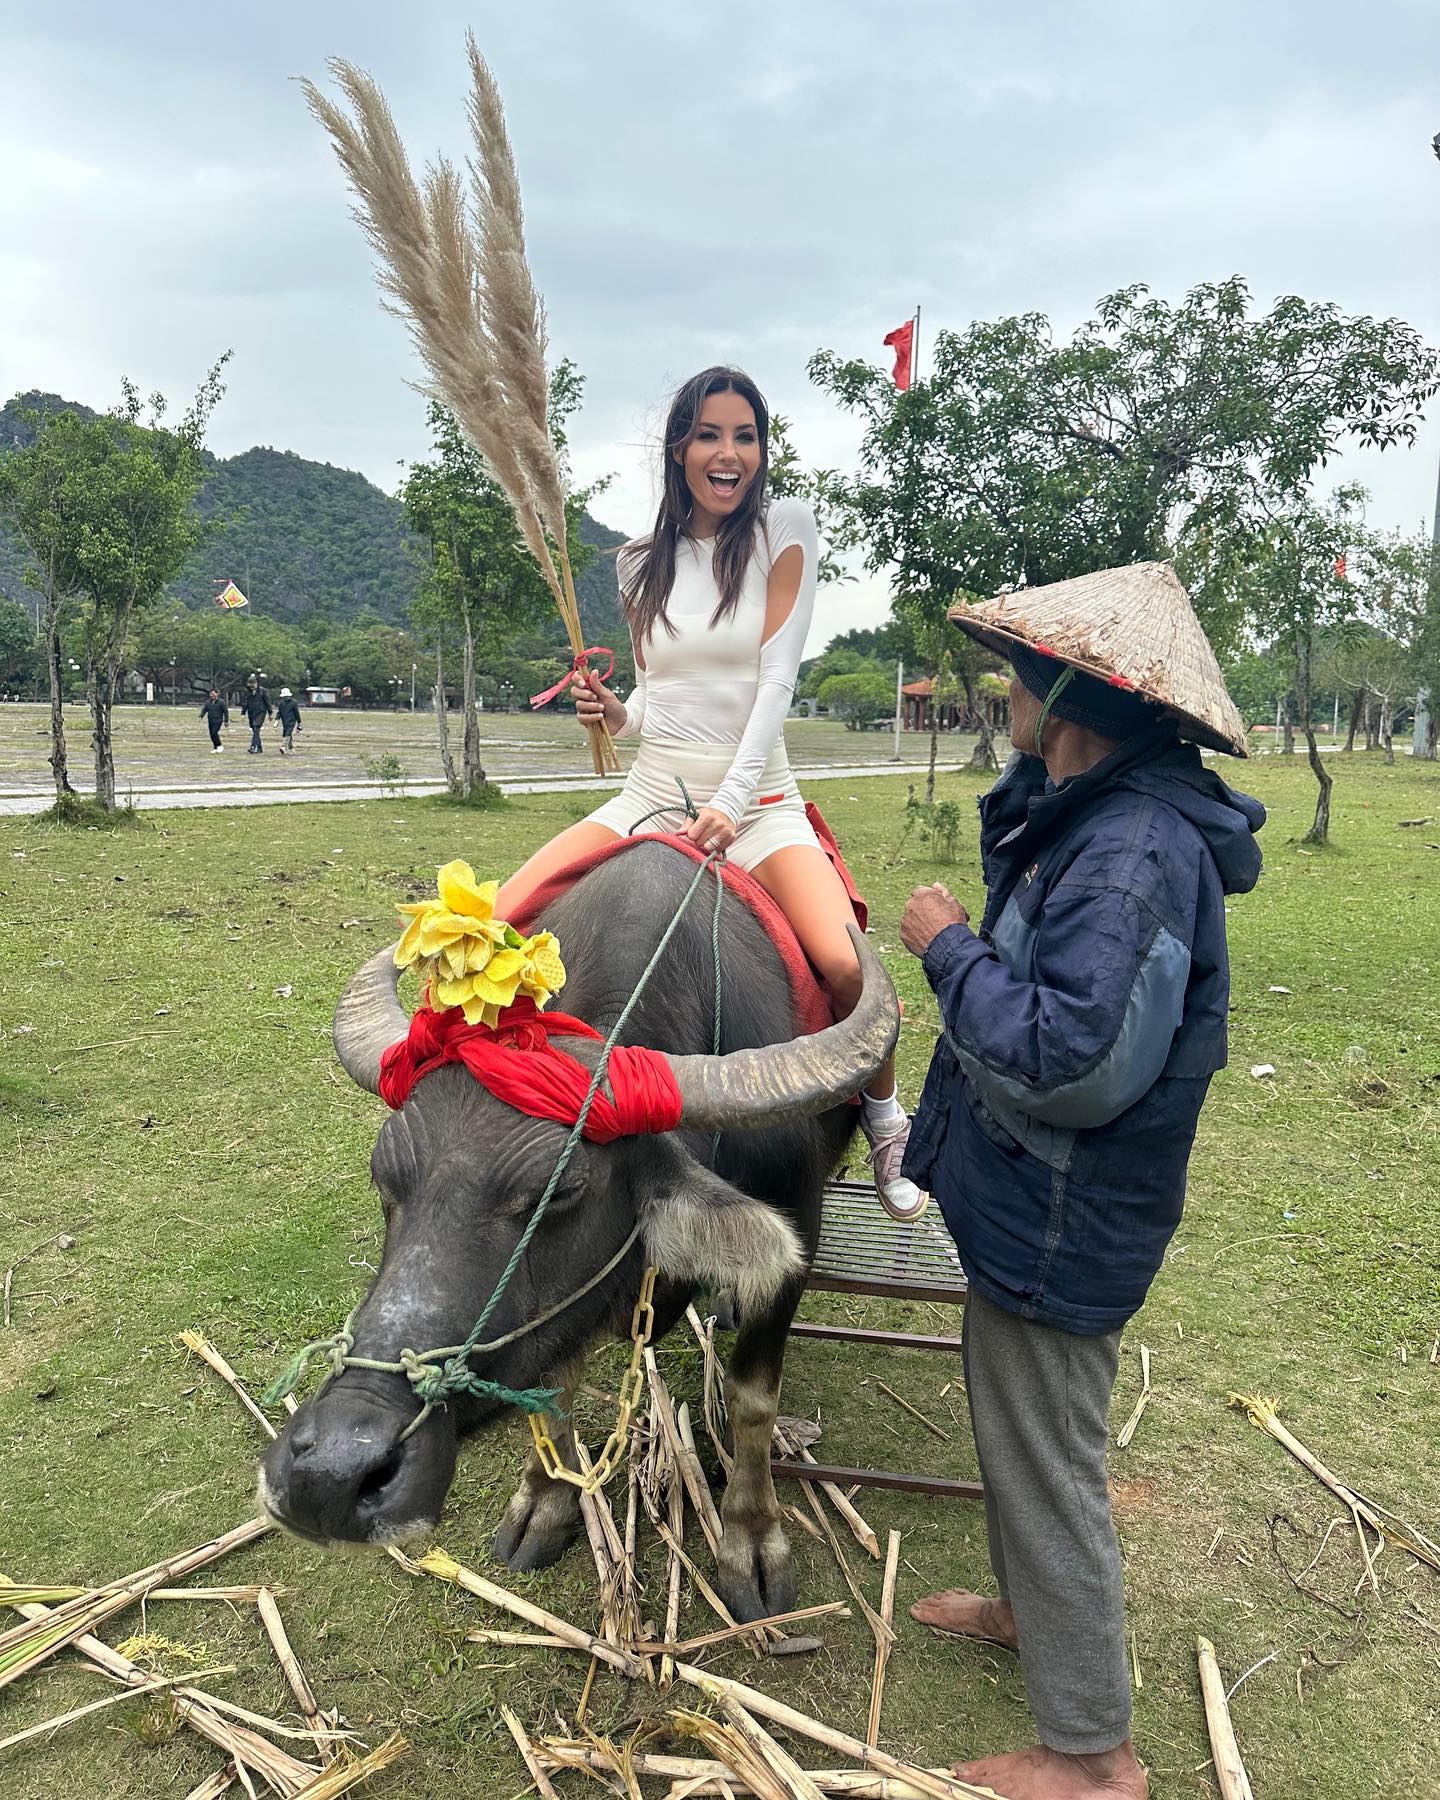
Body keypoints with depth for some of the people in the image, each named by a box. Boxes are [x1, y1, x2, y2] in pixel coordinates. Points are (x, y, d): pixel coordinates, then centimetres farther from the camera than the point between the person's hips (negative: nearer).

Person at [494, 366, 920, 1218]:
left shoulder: (784, 528, 1)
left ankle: (887, 1121, 2)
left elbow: (777, 675, -9)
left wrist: (733, 801, -18)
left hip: (757, 801, -4)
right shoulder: (644, 563, 11)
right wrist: (616, 712, -7)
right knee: (506, 919, -13)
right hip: (652, 795, 4)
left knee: (843, 966, -27)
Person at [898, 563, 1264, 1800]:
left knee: (1047, 1464, 7)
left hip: (1063, 1226, -10)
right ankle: (1030, 1608, 52)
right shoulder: (1093, 820, 4)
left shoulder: (1133, 853, -29)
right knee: (1016, 1425, 28)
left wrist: (949, 949, -22)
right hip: (1032, 1208, 10)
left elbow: (1069, 1060, -34)